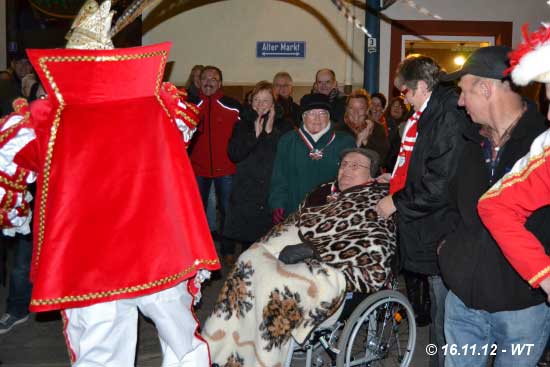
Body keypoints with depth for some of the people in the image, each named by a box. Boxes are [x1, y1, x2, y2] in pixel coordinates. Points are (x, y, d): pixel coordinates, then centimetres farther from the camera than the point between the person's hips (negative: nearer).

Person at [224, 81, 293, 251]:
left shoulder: (284, 125, 7)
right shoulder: (243, 124, 12)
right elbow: (234, 155, -2)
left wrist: (270, 132, -9)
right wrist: (255, 133, -9)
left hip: (274, 193, -1)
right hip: (246, 192, 1)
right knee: (247, 239, -1)